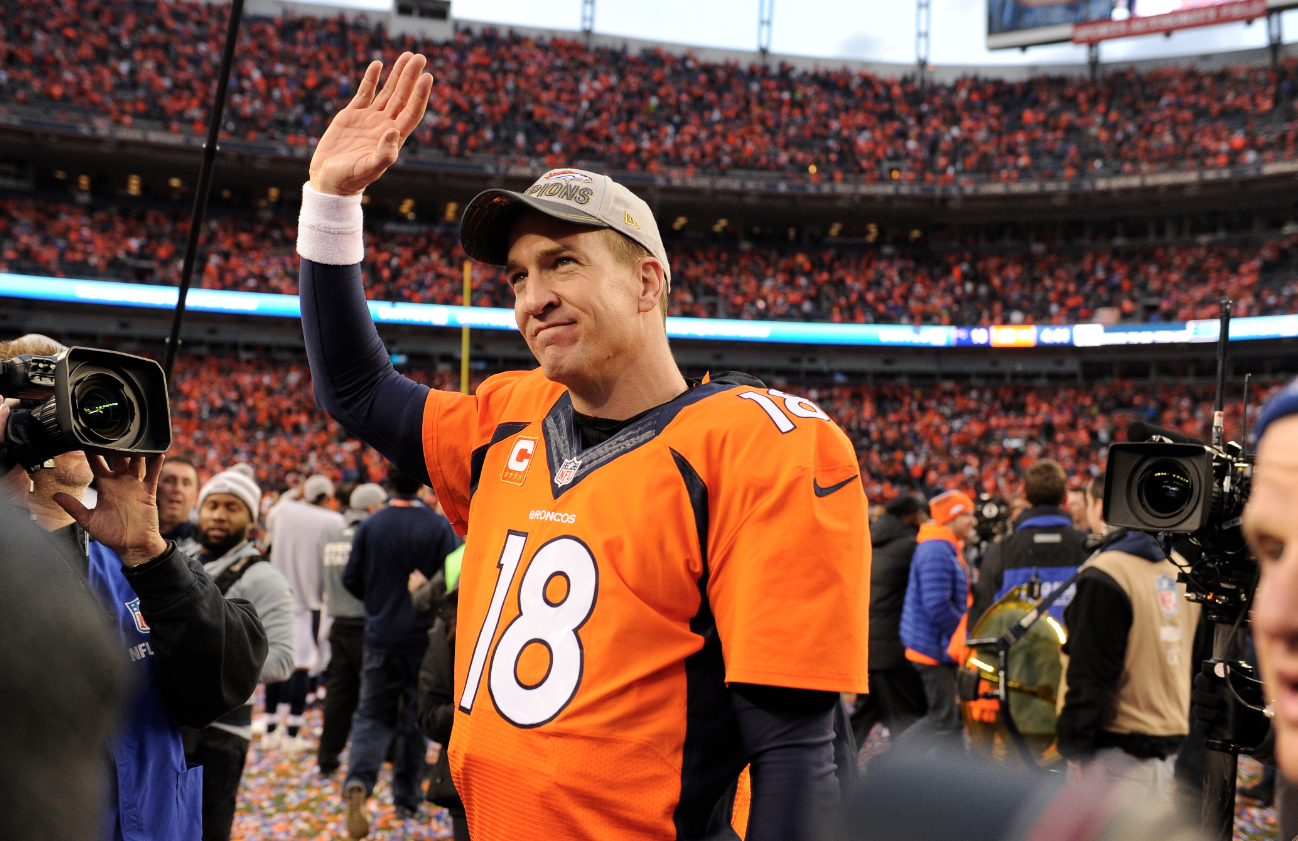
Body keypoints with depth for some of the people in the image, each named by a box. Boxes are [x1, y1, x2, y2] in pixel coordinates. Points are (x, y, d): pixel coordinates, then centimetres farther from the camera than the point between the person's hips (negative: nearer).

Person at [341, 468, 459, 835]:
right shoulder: (439, 526, -10)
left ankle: (358, 781, -18)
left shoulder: (370, 526, -4)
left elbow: (351, 579, 0)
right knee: (416, 719, 12)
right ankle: (406, 799, 20)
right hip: (422, 638, -1)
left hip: (380, 637, 1)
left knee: (372, 716, 7)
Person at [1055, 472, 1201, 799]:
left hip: (1117, 747, -8)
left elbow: (1091, 673, -17)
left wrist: (1071, 742, -10)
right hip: (1170, 737, 8)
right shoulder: (1179, 569, 10)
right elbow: (1189, 658, 17)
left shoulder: (1104, 575, -16)